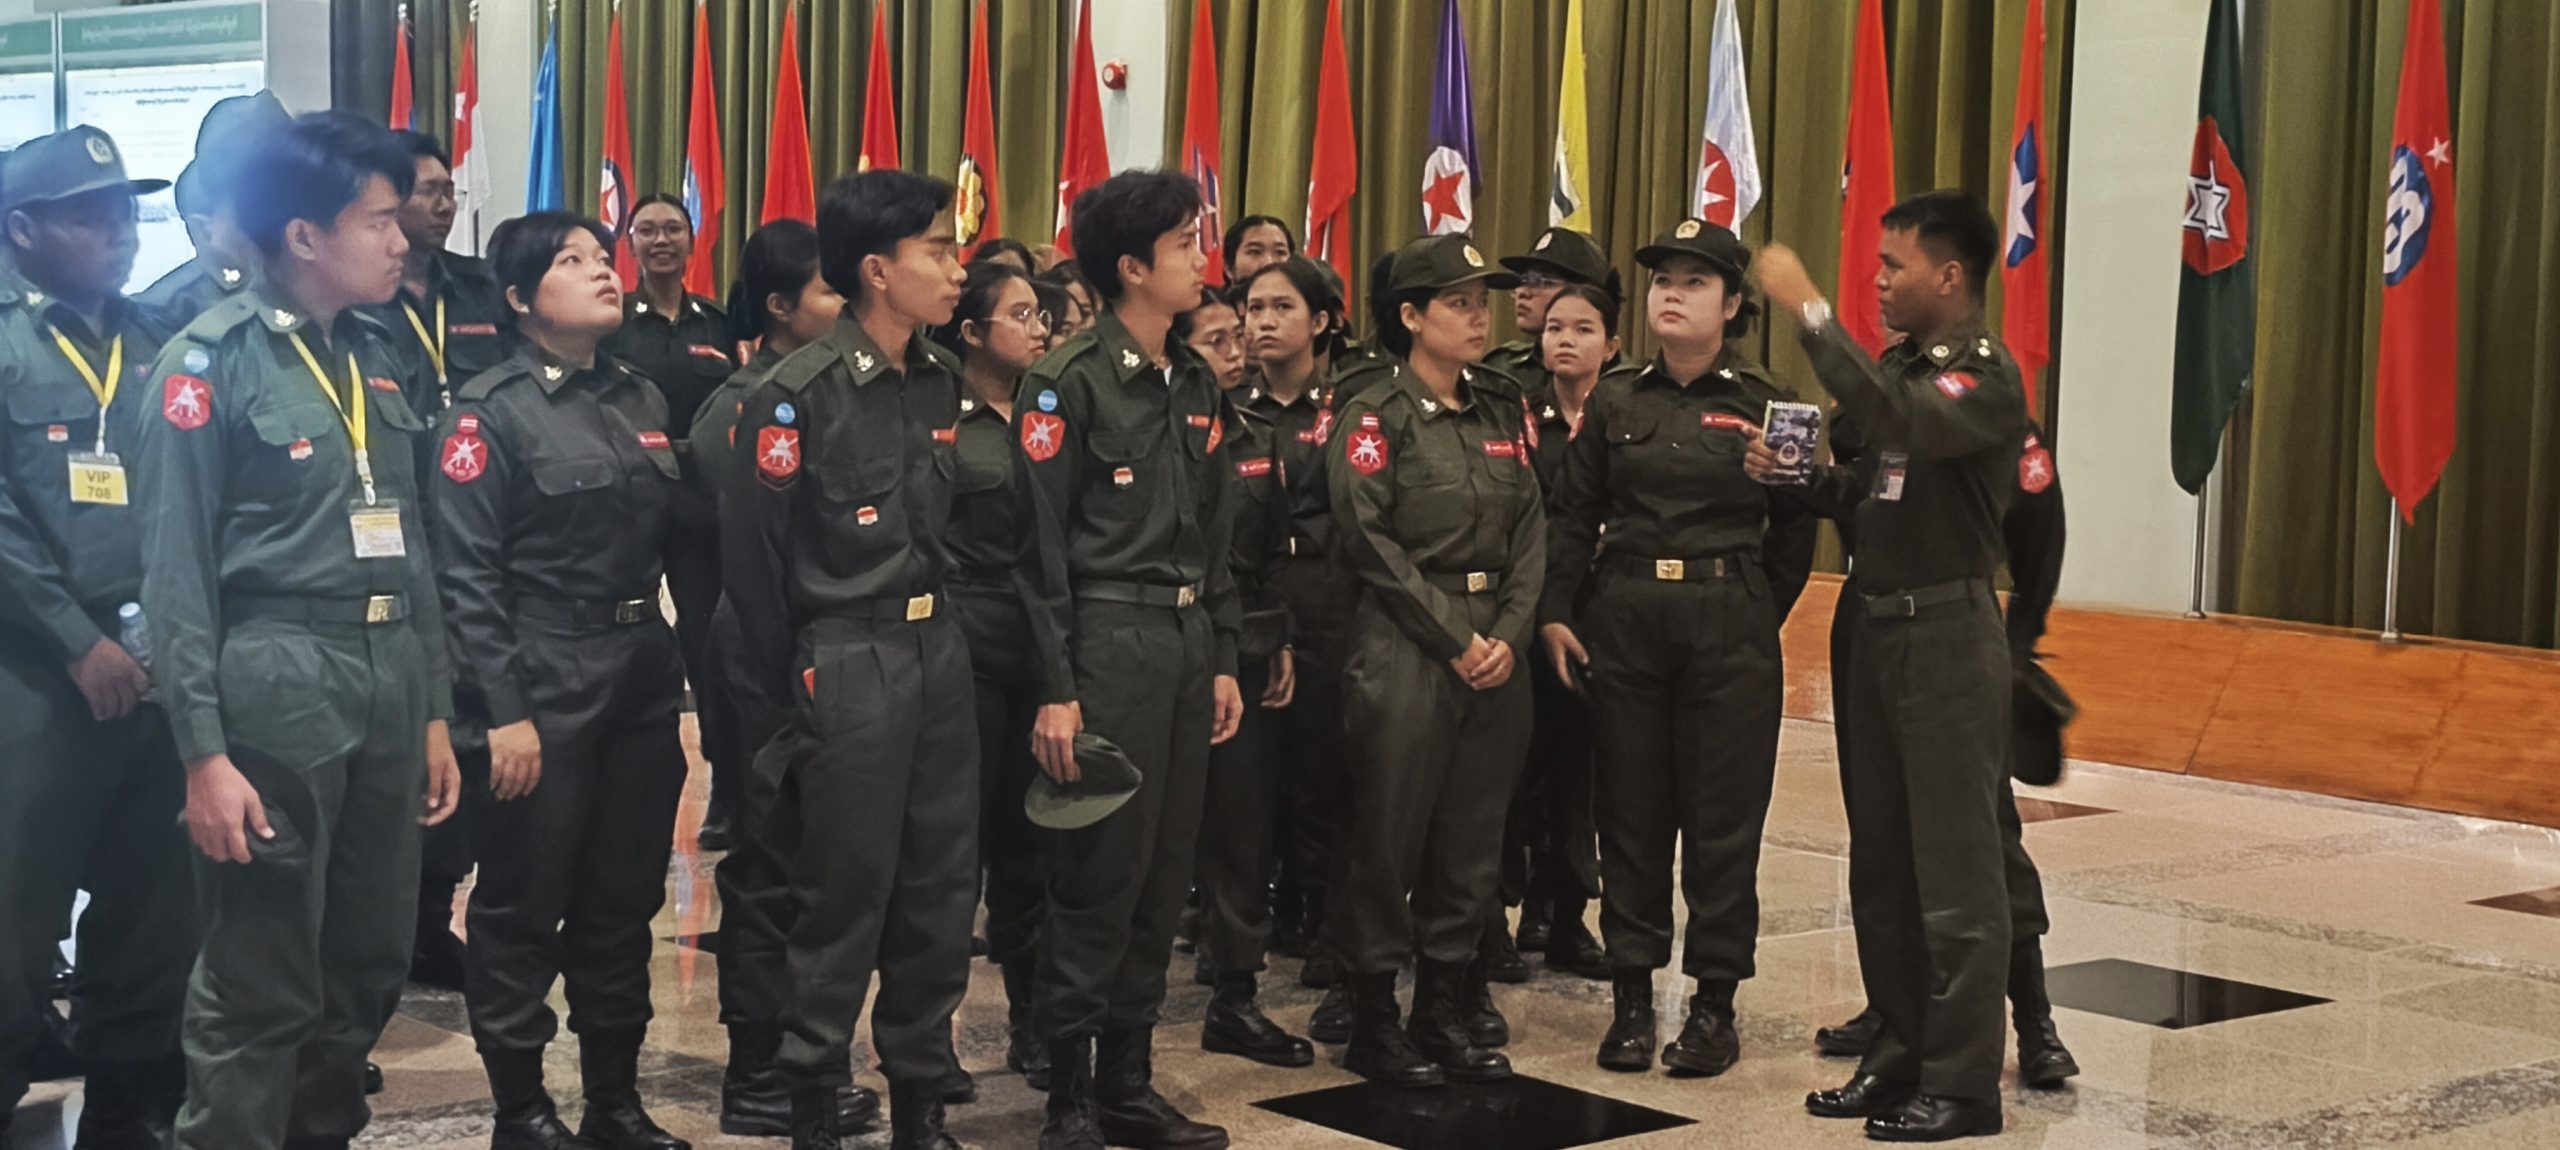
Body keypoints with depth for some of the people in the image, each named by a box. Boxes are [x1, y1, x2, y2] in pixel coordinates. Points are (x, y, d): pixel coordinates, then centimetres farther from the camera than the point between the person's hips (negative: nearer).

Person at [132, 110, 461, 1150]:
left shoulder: (378, 358, 13)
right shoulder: (210, 362, -7)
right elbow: (176, 573, -9)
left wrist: (433, 712, 16)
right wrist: (204, 752, -14)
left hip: (388, 681, 7)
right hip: (275, 684, -7)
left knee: (370, 961, 13)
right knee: (260, 986, -3)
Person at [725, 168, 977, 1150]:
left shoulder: (940, 381, 7)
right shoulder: (800, 394, -12)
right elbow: (756, 561, -9)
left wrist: (947, 635, 12)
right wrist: (781, 707, -6)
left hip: (938, 652, 6)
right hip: (848, 662, -6)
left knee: (941, 890, 10)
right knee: (844, 897, 1)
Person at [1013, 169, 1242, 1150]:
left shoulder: (1197, 386, 13)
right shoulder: (1068, 382, -9)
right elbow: (1041, 545, -11)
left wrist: (1223, 659, 13)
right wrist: (1055, 689, -15)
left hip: (1188, 643, 7)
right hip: (1107, 640, -7)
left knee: (1163, 874, 10)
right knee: (1097, 877, -3)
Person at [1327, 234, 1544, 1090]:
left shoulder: (1501, 411, 12)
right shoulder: (1375, 417, -4)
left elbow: (1530, 532, 8)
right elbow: (1375, 544, -11)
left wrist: (1509, 634, -6)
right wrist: (1454, 640, -13)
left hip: (1496, 649, 5)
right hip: (1404, 646, -5)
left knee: (1473, 838, 8)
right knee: (1390, 835, -1)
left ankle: (1445, 1012, 17)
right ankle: (1372, 1022, 9)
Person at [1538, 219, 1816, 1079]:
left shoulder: (1763, 406, 1)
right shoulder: (1614, 404, 7)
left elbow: (1793, 531, 4)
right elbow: (1574, 516, 6)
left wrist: (1752, 616, 2)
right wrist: (1554, 613, -3)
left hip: (1728, 629, -2)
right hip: (1623, 621, 2)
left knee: (1723, 816, 2)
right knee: (1630, 812, 6)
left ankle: (1715, 1002, 11)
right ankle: (1632, 998, 14)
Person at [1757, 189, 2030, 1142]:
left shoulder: (1985, 375, -12)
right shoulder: (1896, 368, 13)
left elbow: (1897, 424, -31)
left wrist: (1810, 311, -30)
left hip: (1948, 634, -8)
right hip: (1877, 626, 8)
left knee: (1954, 868, -3)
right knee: (1880, 860, 13)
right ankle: (1901, 1054, 23)